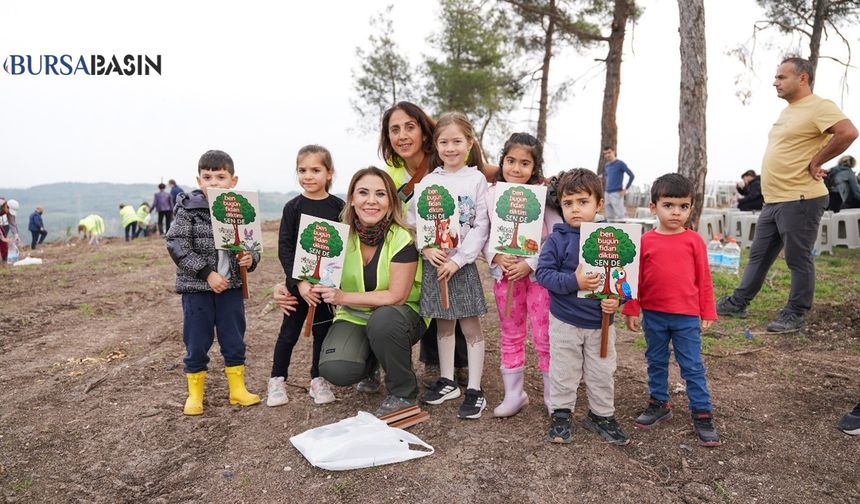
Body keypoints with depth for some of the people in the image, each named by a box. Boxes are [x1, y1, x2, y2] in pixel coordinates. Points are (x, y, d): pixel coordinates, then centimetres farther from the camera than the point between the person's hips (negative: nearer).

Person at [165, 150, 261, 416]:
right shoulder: (188, 209, -8)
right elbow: (177, 246, -13)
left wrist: (250, 259, -13)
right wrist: (207, 272, -19)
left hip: (231, 287, 3)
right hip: (197, 288, -2)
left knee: (234, 341, 13)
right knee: (197, 343, 9)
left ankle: (238, 389, 28)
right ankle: (195, 394, 26)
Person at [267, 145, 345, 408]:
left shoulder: (339, 206, -1)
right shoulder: (293, 207, -5)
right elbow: (284, 248, -8)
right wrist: (299, 282, -17)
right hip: (299, 282, -1)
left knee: (323, 330, 12)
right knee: (289, 332, 8)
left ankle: (318, 380, 27)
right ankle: (277, 381, 24)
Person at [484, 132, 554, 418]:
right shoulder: (491, 194, 1)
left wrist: (530, 264, -17)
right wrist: (496, 257, -14)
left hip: (537, 272, -3)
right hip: (504, 273, 3)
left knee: (544, 336, 3)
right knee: (510, 335, 13)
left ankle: (553, 394, 21)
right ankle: (513, 394, 26)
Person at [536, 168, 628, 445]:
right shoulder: (557, 239, -11)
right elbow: (543, 272, -15)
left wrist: (617, 299, -17)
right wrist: (574, 281, -27)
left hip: (601, 323, 2)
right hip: (565, 321, -2)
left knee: (602, 374, 15)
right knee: (564, 373, 12)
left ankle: (602, 415, 35)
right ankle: (561, 415, 30)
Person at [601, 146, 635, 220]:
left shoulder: (620, 164, -6)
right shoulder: (606, 165, 13)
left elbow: (631, 175, -11)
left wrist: (625, 189, -12)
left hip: (616, 194, -7)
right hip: (607, 193, 7)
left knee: (620, 216, -8)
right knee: (609, 217, 9)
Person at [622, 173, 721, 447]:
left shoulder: (694, 240, -4)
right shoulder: (645, 241, -3)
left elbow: (704, 279, 2)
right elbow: (635, 277, 1)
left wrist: (708, 312, 3)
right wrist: (631, 310, 1)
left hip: (687, 316, -1)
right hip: (653, 315, 2)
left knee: (693, 366, 6)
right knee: (656, 362, 16)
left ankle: (702, 412, 17)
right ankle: (659, 404, 32)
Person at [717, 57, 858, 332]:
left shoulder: (819, 107, -11)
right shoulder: (787, 111, 18)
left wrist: (816, 162, -17)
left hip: (799, 199, -9)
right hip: (773, 200, 9)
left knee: (798, 260, 1)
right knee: (758, 255, 14)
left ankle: (795, 315, 12)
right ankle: (738, 303, 22)